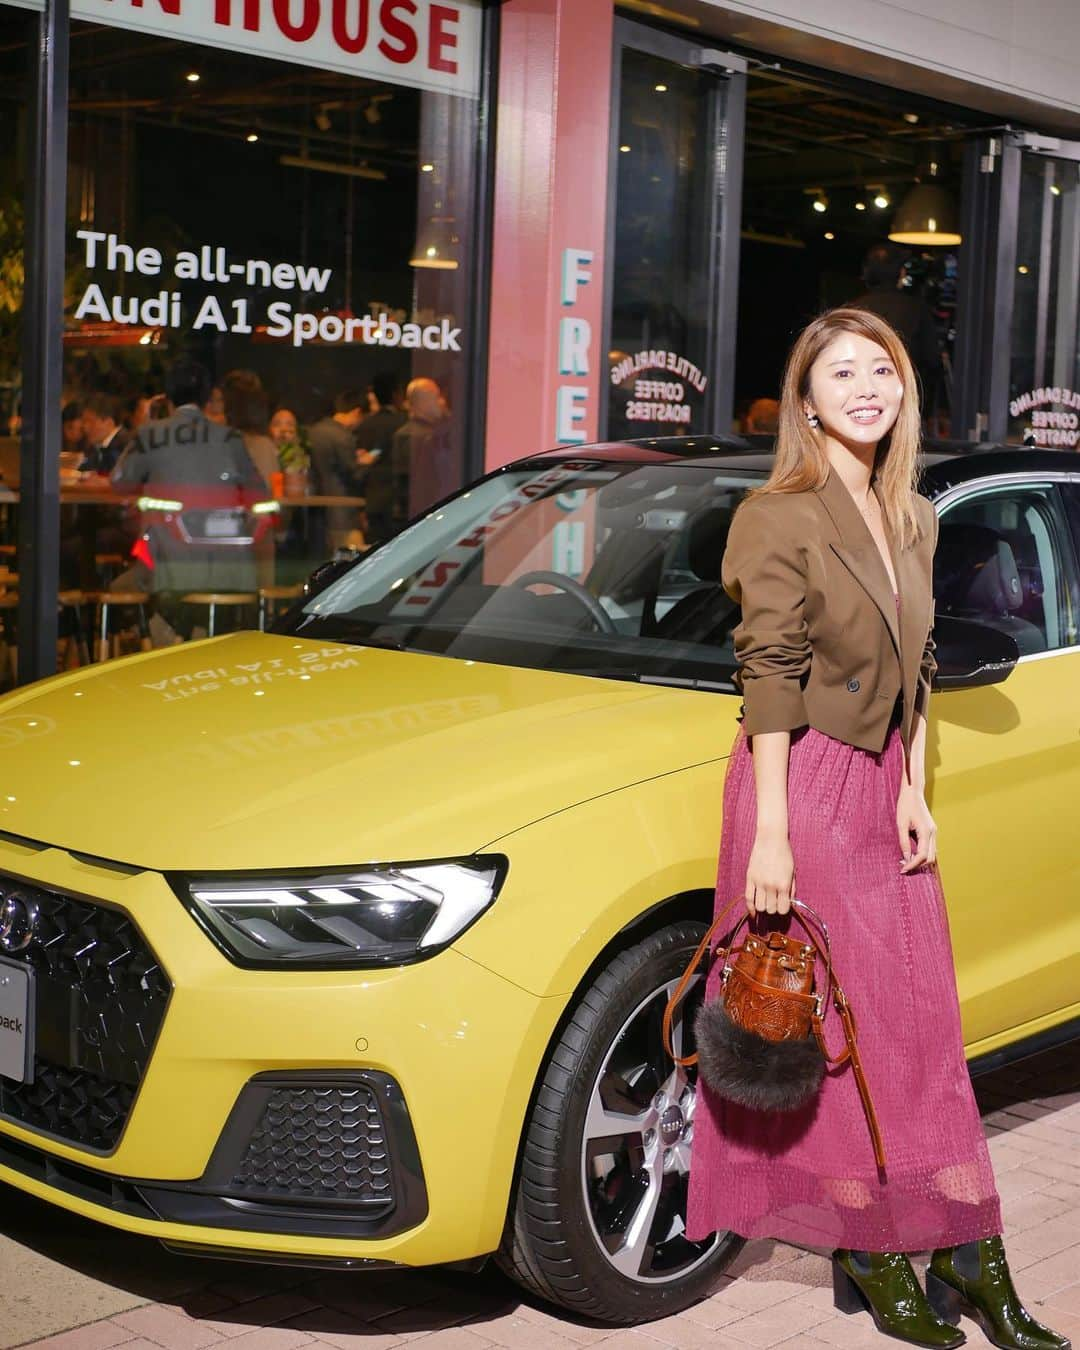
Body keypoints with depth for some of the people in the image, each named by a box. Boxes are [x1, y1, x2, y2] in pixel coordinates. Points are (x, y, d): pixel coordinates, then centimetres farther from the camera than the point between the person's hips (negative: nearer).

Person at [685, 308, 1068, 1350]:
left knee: (925, 1027, 9)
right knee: (836, 1029, 1)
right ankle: (873, 1258, 15)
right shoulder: (779, 518, -10)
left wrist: (914, 794, 9)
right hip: (806, 788, -7)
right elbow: (771, 676, -14)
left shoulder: (913, 521, 12)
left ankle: (971, 1261, 17)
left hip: (883, 786, 7)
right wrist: (769, 833, -17)